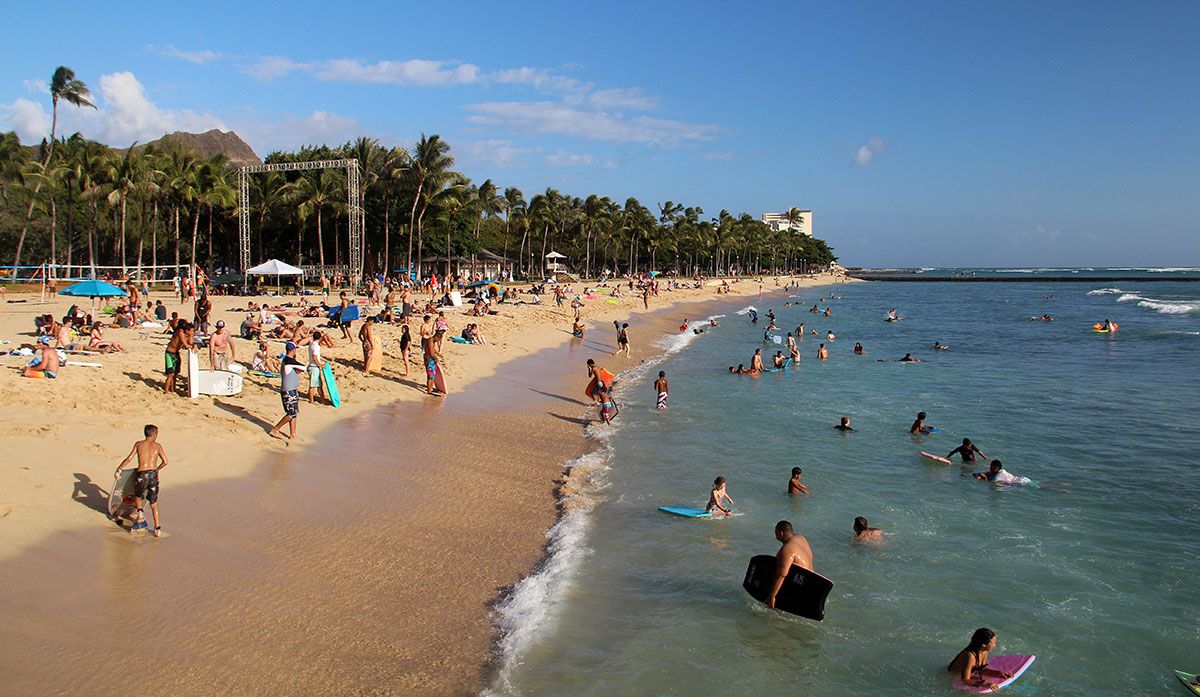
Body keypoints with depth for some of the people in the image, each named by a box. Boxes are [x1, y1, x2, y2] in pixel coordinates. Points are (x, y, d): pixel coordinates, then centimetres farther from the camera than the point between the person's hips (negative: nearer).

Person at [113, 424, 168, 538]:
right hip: (153, 475, 1)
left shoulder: (139, 444, 10)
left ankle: (140, 512, 8)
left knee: (138, 495, 31)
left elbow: (129, 458, -1)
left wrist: (118, 470, 4)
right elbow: (165, 462, 10)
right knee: (154, 503, 12)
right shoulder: (158, 446, 11)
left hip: (141, 474, -1)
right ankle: (157, 527, 6)